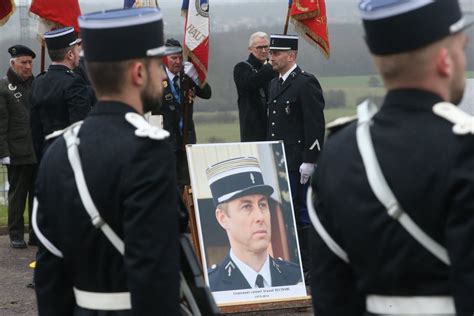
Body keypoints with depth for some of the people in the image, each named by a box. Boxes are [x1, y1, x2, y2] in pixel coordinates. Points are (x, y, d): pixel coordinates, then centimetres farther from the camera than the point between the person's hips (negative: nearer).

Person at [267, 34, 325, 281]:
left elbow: (316, 124, -14)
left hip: (297, 164, -8)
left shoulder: (306, 83, -9)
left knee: (300, 214, -5)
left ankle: (307, 268, 1)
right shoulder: (274, 84, 18)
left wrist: (309, 161, -18)